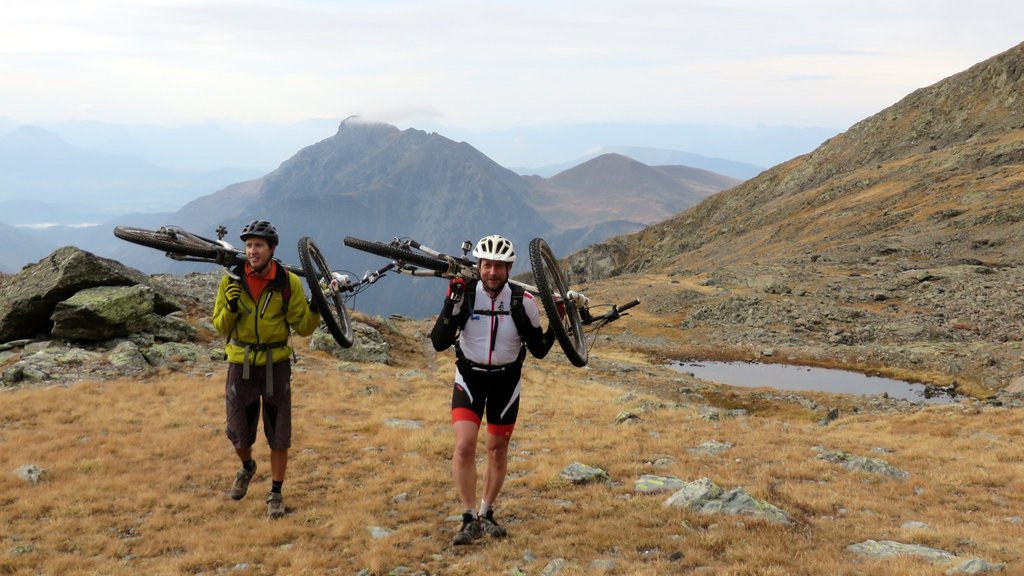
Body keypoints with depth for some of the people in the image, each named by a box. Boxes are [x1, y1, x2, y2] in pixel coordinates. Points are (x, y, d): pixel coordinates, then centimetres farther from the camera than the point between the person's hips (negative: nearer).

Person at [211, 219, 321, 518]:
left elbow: (303, 327, -5)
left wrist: (315, 307, -24)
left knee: (279, 435, 5)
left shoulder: (289, 282, -9)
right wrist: (231, 307, -21)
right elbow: (220, 326, -1)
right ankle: (247, 467, 44)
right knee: (238, 432, 11)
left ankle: (276, 493, 23)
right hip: (241, 365, 1)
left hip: (276, 364, -1)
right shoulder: (232, 280, -6)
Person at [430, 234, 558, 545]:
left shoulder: (523, 301, -15)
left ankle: (486, 514, 29)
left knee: (498, 450, 10)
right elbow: (439, 343, -21)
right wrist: (451, 304, -31)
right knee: (464, 445, -16)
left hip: (507, 380, 1)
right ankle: (469, 519, -5)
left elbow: (539, 350, -7)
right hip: (469, 376, -1)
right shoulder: (464, 294, -16)